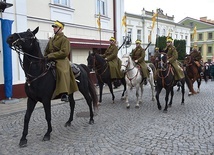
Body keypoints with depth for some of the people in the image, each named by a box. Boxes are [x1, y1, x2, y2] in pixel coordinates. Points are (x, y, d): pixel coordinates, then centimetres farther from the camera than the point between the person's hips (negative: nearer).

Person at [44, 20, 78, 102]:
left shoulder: (64, 39, -2)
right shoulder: (51, 40, 20)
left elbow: (64, 52, -15)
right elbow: (46, 51, 26)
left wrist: (51, 56, -17)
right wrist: (45, 58, 5)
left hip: (61, 60, -9)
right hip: (50, 60, 9)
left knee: (63, 71, -37)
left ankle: (64, 93, -46)